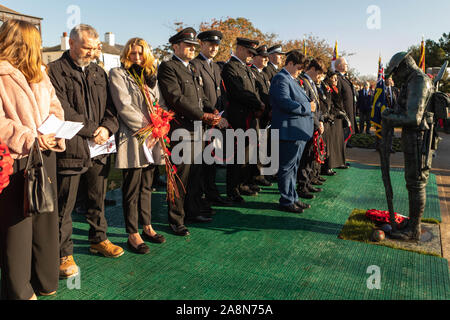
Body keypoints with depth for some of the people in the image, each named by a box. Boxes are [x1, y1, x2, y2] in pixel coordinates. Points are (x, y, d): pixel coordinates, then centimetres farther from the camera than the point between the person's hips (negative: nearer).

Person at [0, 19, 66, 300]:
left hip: (45, 153, 7)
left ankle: (45, 281, 29)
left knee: (46, 216, 13)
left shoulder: (39, 73, 15)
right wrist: (29, 139, -18)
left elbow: (55, 106, 13)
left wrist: (51, 132, -5)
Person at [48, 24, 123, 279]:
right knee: (65, 205, 3)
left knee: (98, 199, 17)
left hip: (99, 148, 6)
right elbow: (63, 110, -13)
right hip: (70, 148, -5)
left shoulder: (99, 73, 15)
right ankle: (64, 254, 16)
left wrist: (107, 128, -7)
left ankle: (99, 240, 34)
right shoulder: (56, 71, -4)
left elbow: (111, 107, 12)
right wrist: (92, 129, -12)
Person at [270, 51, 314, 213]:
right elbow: (285, 102, -23)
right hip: (289, 131, -10)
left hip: (299, 131, 10)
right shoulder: (280, 79, -11)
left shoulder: (292, 80, 21)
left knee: (293, 166, 15)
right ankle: (286, 201, 7)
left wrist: (309, 103, 7)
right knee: (287, 167, -2)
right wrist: (308, 108, -14)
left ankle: (293, 198, 25)